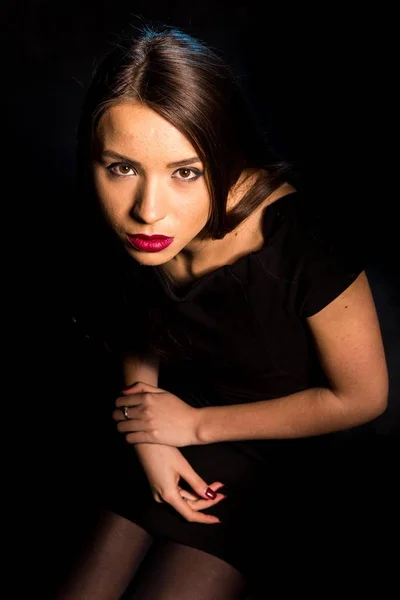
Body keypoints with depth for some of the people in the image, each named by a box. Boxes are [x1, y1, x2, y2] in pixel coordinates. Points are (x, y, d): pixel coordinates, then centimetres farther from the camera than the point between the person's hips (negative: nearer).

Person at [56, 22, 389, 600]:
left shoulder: (302, 238, -33)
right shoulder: (117, 230, -18)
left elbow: (362, 397, -18)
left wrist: (197, 424, -15)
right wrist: (148, 437, -12)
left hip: (274, 449, -3)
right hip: (170, 424, 4)